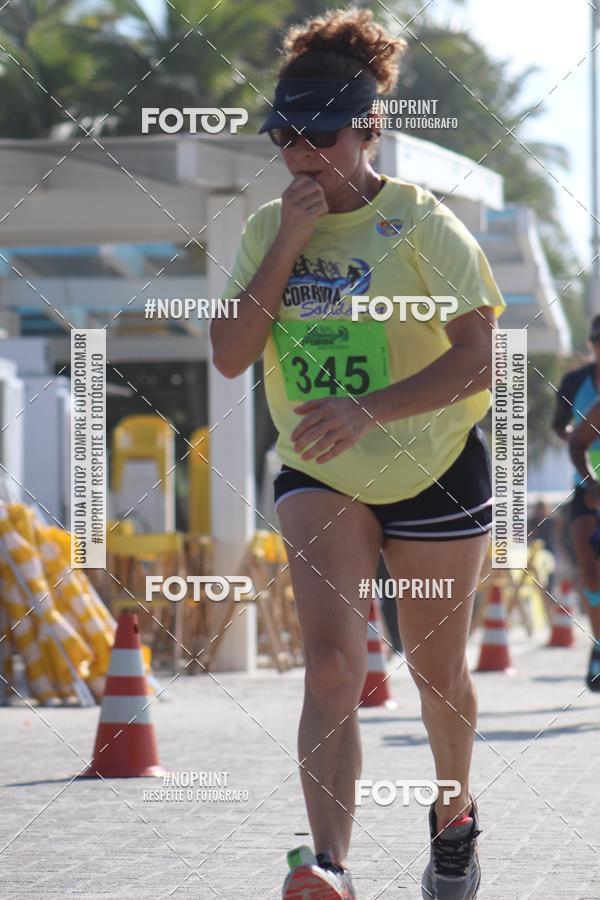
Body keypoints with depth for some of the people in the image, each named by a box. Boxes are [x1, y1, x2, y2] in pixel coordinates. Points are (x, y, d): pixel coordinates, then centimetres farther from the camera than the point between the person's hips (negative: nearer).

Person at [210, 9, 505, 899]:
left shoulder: (421, 223, -15)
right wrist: (288, 245, -17)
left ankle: (455, 816, 41)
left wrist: (368, 409, -37)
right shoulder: (269, 228, 0)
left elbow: (477, 358, -23)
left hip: (434, 468, -2)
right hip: (321, 474, 2)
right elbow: (229, 356, -8)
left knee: (436, 672, 12)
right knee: (332, 657, -18)